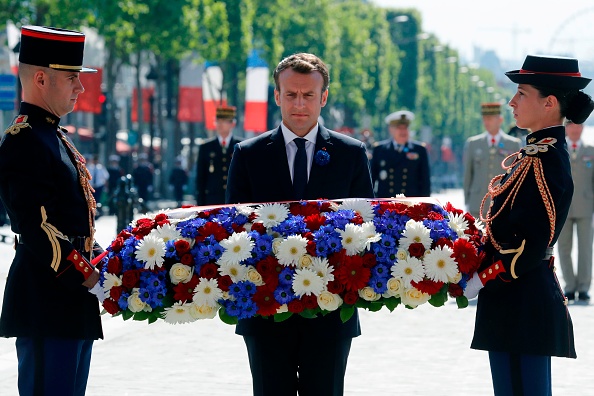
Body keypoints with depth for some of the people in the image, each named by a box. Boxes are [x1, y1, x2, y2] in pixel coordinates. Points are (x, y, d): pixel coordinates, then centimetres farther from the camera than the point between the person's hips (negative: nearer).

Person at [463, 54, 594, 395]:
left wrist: (479, 281, -14)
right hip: (523, 303, 10)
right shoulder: (540, 151, 14)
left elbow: (531, 246, -21)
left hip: (521, 305, -10)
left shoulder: (544, 163, -17)